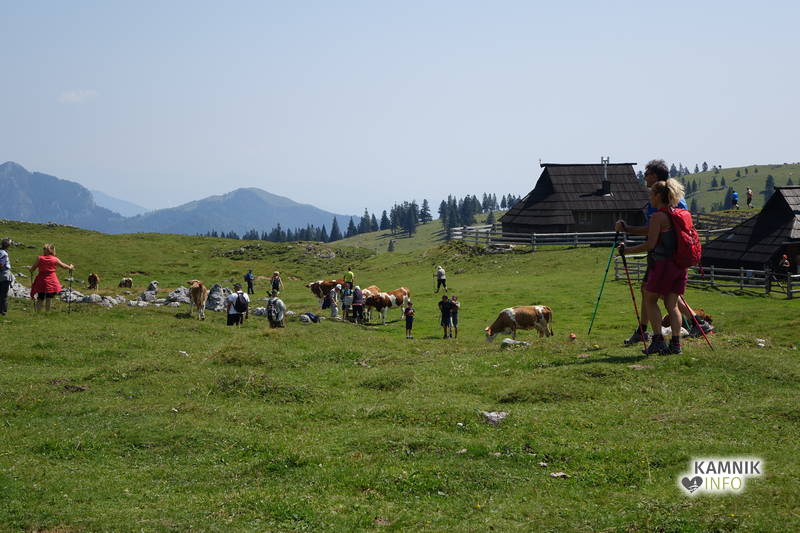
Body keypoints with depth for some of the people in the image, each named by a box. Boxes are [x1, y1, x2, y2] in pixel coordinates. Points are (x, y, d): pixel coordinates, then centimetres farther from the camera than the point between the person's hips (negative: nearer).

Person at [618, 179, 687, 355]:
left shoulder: (658, 216, -12)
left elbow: (650, 245, -16)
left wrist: (626, 250, -7)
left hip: (663, 264, -7)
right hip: (679, 265, 7)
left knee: (650, 300, 7)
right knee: (672, 304, 9)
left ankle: (658, 340, -1)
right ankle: (676, 343, 2)